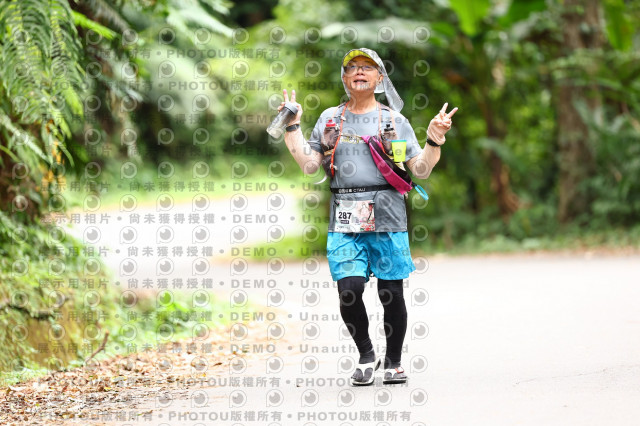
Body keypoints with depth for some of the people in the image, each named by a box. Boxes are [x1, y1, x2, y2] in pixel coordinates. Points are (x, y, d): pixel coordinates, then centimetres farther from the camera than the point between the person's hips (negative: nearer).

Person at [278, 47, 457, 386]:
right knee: (349, 291, -10)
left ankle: (393, 362, 16)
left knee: (391, 293, -1)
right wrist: (293, 127, 7)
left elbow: (421, 170, 8)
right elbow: (309, 165, 11)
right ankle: (366, 355, 11)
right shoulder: (330, 119, 16)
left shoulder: (394, 120, 11)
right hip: (344, 220, 1)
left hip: (387, 218, -1)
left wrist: (434, 140, -6)